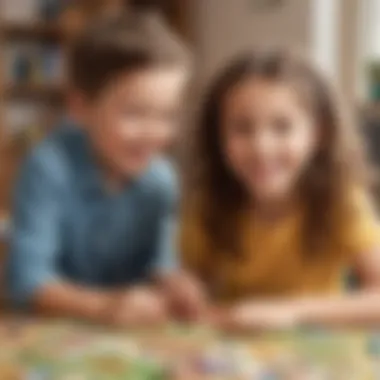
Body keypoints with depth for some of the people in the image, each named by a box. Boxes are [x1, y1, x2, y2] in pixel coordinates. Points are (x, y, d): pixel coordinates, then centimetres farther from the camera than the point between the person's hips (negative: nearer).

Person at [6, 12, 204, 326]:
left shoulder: (159, 178, -5)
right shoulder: (49, 168, -19)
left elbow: (159, 263, -1)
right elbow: (27, 279, -23)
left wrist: (174, 287, -22)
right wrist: (104, 307, -34)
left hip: (130, 330, 4)